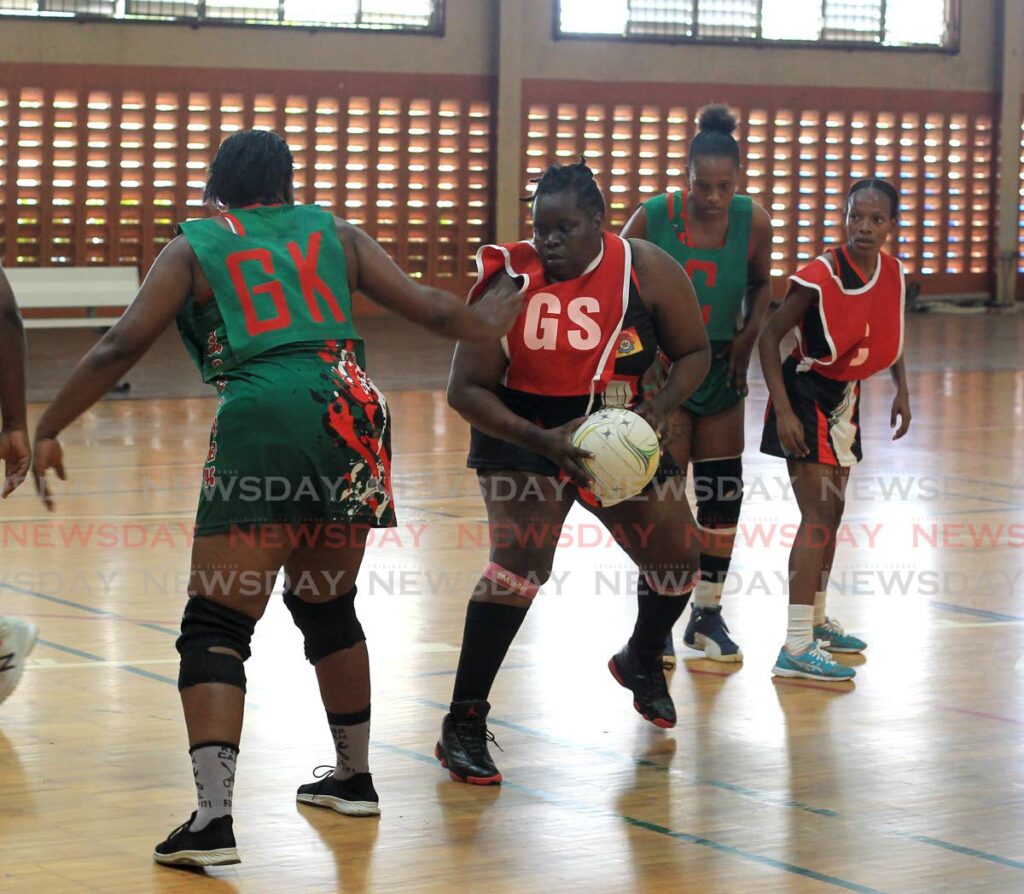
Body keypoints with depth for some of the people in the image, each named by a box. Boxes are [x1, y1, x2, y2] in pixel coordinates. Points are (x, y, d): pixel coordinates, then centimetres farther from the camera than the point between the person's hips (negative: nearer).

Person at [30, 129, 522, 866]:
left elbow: (122, 347, 2)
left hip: (263, 425, -4)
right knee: (329, 606, 25)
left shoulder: (195, 246, 11)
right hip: (351, 416, 4)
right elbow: (426, 307, 20)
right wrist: (488, 323, 40)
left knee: (216, 630, -3)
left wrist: (48, 431, 8)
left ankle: (214, 814, -19)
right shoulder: (333, 233, 20)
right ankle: (354, 778, 37)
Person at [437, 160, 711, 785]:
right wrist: (543, 441, -31)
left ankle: (642, 663, 43)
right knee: (520, 559, -24)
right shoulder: (511, 282, -21)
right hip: (521, 432, -4)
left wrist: (662, 406, -21)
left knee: (677, 557, 9)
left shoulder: (648, 270, -14)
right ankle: (464, 726, -19)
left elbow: (694, 351, -1)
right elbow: (467, 389, -18)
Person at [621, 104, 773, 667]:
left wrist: (749, 336, -6)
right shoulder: (652, 217, -17)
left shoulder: (753, 222, -10)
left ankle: (708, 614, 20)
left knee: (723, 492, 6)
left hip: (721, 367, 3)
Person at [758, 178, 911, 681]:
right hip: (807, 394, -8)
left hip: (845, 398, 8)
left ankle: (816, 620, 36)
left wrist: (902, 390, 7)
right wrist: (784, 412, -23)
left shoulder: (893, 272, -3)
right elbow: (769, 338, -19)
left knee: (831, 514, 18)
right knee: (818, 516, -16)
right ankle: (796, 648, -19)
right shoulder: (820, 277, -23)